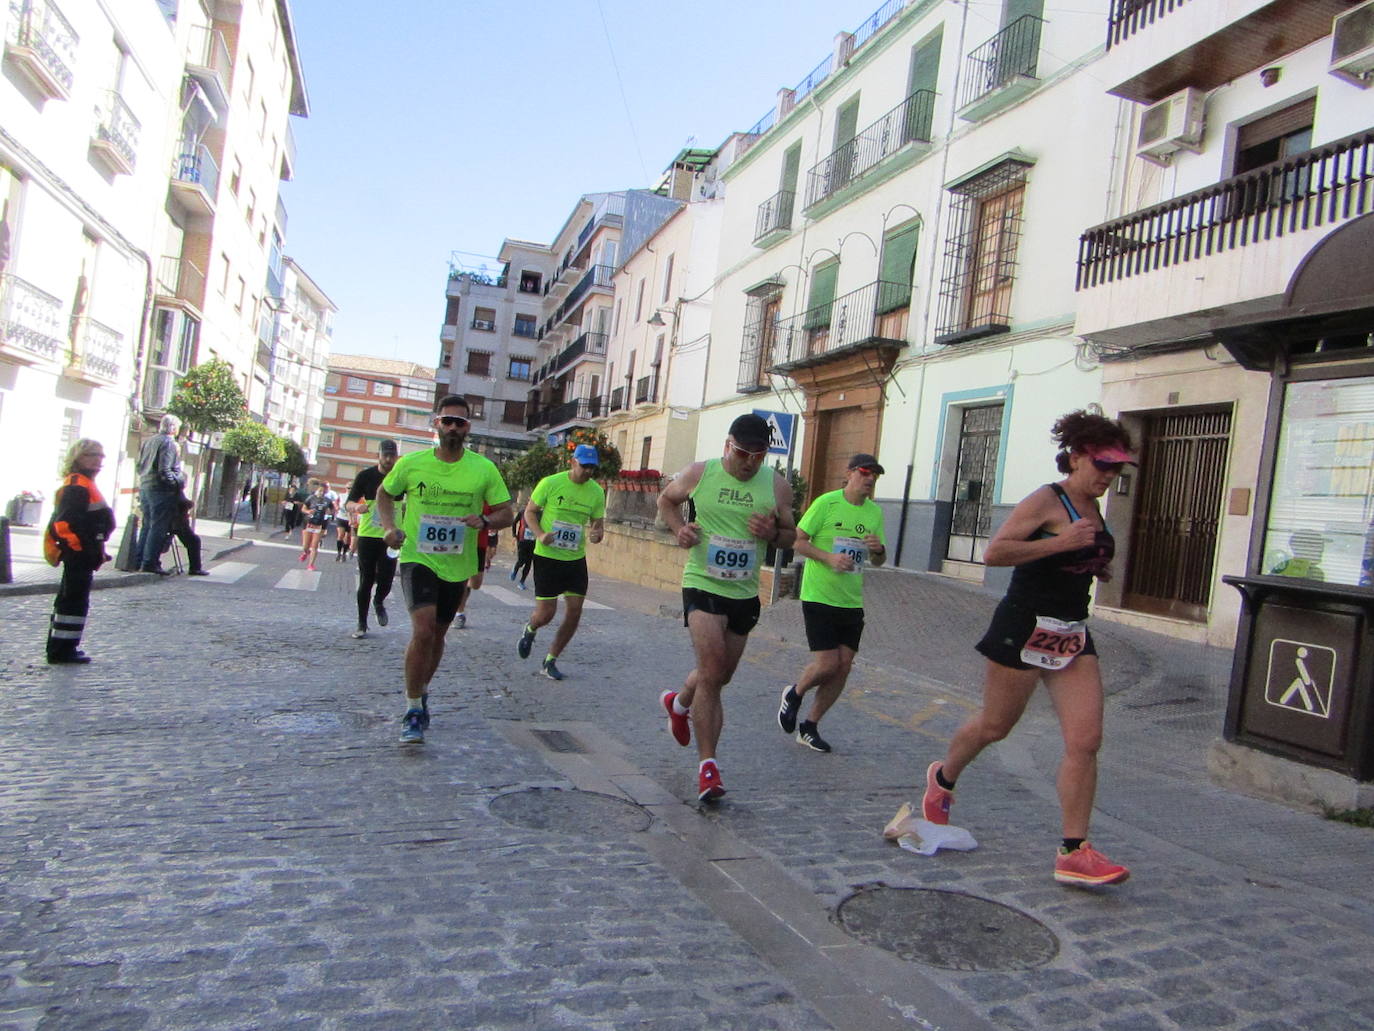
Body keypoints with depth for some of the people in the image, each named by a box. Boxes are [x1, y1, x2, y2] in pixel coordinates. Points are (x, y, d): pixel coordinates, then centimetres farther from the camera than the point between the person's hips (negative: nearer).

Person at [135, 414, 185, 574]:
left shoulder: (149, 441, 13)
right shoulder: (169, 443, -12)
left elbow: (140, 466, 17)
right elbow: (164, 471, -19)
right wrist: (179, 482, -9)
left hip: (145, 487, 8)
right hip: (160, 490, -8)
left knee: (146, 525, 15)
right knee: (159, 527, -4)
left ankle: (140, 561, 18)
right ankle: (150, 562, -5)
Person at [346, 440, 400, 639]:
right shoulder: (365, 476, 1)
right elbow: (349, 503, -1)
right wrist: (357, 506, -23)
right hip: (367, 534, 0)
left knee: (386, 580, -5)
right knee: (366, 580, 3)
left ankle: (379, 602, 30)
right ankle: (362, 624, 14)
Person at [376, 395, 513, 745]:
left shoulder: (484, 469, -4)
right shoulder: (411, 463, -5)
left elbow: (507, 513, 0)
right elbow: (384, 494, 12)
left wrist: (484, 521, -21)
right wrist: (389, 526, -6)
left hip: (457, 565, 3)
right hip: (417, 558, -3)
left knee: (437, 634, 18)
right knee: (423, 630, -20)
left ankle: (422, 692, 43)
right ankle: (413, 710, -7)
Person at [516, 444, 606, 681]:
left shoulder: (597, 492, 1)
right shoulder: (550, 483, -9)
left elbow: (598, 523, 8)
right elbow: (529, 512, -1)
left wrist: (597, 534, -17)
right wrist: (540, 534, -19)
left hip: (576, 559, 4)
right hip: (547, 556, -4)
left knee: (574, 611, 0)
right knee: (546, 613, -5)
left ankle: (550, 661, 17)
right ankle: (530, 630, 33)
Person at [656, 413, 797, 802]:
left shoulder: (777, 485, -1)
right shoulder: (698, 474, -6)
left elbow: (791, 535, 10)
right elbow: (666, 499, 13)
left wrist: (773, 533, -14)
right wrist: (679, 528, -7)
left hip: (745, 593, 4)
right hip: (703, 585, -4)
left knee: (721, 675, 18)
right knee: (712, 670, -17)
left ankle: (679, 703, 51)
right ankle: (707, 764, -8)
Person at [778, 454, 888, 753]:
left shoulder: (875, 512, 8)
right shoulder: (826, 503, -9)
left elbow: (877, 562, 16)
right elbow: (797, 540, -8)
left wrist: (879, 550, -7)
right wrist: (829, 558, -20)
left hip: (852, 602, 6)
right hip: (819, 597, -6)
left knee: (843, 667, 4)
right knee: (827, 664, -11)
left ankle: (810, 727, 20)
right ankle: (794, 694, 22)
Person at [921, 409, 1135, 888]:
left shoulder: (1092, 508, 13)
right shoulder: (1046, 500, -12)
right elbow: (994, 552, -23)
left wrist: (1099, 566, 11)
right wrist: (1059, 542, -25)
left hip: (1073, 633, 7)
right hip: (1026, 627, -7)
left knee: (1085, 740, -4)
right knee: (994, 726, 9)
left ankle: (1074, 853, 1)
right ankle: (942, 778, 38)